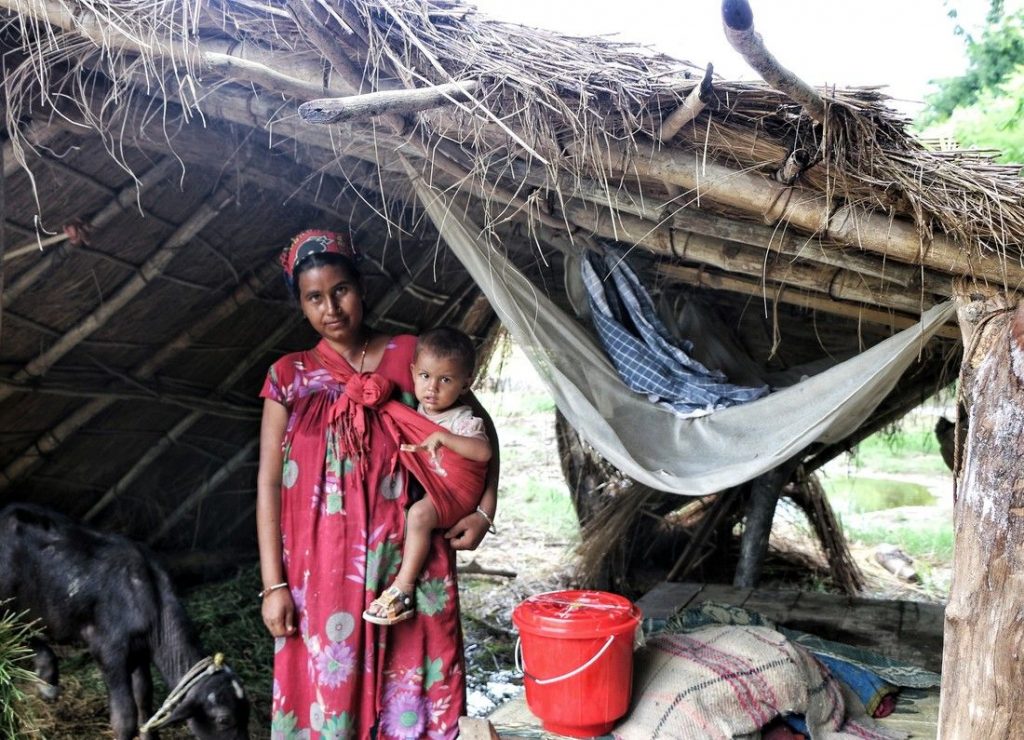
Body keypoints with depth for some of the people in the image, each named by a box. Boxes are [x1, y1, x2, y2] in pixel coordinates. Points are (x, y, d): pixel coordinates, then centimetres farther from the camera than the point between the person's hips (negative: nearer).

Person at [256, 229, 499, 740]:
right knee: (328, 683, 6)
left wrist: (485, 508, 1)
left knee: (411, 679, 6)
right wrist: (273, 584, -4)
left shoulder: (409, 356, 3)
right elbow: (269, 481, 1)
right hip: (324, 566, 0)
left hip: (407, 557, 0)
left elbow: (480, 425, 11)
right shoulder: (290, 378, 3)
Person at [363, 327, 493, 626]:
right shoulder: (415, 412, 10)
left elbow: (483, 451, -29)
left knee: (418, 514, -34)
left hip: (455, 491, -8)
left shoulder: (463, 420, -11)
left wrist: (442, 437, -30)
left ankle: (404, 588, -28)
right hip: (419, 486, 8)